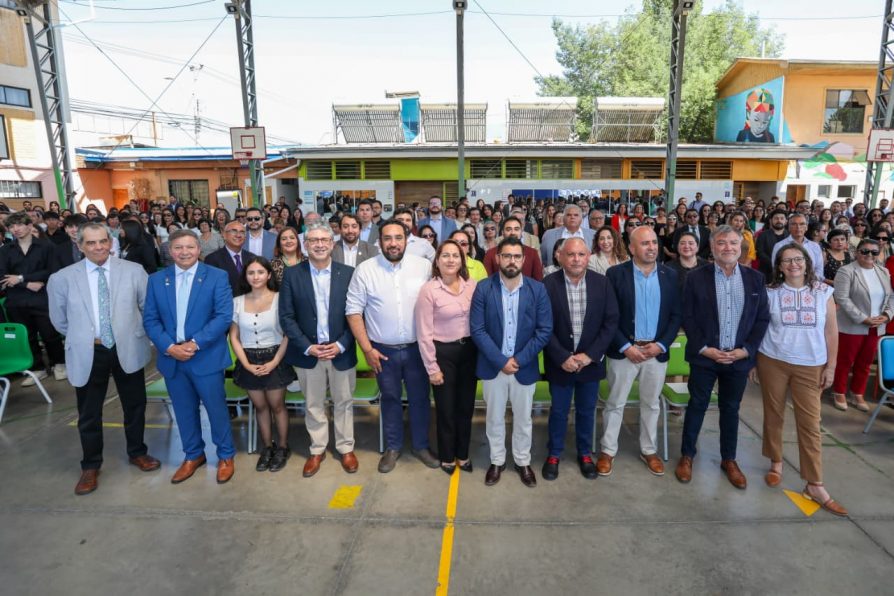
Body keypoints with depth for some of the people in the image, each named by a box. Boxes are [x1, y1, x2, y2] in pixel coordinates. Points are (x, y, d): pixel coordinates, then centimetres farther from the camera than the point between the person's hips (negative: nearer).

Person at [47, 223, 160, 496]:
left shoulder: (133, 271, -5)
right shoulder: (62, 278, -5)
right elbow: (59, 319, 8)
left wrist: (137, 334, 1)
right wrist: (82, 339, 6)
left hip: (128, 350, 1)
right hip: (87, 353, 0)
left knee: (135, 406, 15)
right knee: (89, 414, 12)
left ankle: (137, 452, 38)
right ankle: (90, 466, 32)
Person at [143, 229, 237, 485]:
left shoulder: (217, 277, -6)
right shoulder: (156, 280, 5)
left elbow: (224, 316, -12)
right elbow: (150, 319, 3)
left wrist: (195, 343, -18)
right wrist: (169, 347, -12)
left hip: (207, 356, -3)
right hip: (171, 357, 4)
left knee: (216, 408, 6)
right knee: (184, 410, 16)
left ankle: (226, 456, 25)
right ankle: (193, 455, 35)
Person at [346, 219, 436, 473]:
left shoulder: (424, 266, -6)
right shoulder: (365, 269, -7)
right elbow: (354, 310, -5)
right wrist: (367, 349, -8)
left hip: (417, 347, 0)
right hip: (383, 350, 0)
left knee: (420, 397, 13)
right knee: (390, 398, 16)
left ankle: (421, 445, 34)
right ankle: (393, 447, 35)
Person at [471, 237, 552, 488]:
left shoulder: (537, 289, -6)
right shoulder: (483, 288, -8)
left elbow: (545, 330, -8)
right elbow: (477, 330, -11)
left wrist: (519, 359, -14)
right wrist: (501, 361, -16)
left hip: (525, 366, 0)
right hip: (493, 366, 0)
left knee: (523, 418, 16)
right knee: (494, 418, 15)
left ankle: (523, 461, 37)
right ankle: (497, 461, 35)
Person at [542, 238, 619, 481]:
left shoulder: (602, 283, -5)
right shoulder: (548, 284, -12)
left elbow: (611, 322, -5)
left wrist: (589, 355, -13)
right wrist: (562, 358, -17)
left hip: (590, 360, 2)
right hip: (560, 362, -2)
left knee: (586, 411, 17)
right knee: (559, 411, 13)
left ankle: (585, 453, 37)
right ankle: (554, 453, 33)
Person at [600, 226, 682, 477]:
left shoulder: (670, 276, 2)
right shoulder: (615, 274, -8)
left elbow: (676, 315, 4)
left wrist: (662, 344, -9)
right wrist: (626, 347, -15)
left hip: (657, 351, 3)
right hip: (624, 350, -3)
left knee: (651, 404, 16)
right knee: (615, 403, 8)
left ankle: (649, 450, 33)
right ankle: (608, 451, 22)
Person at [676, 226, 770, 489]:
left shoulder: (755, 278, 2)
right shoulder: (696, 277, -5)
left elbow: (763, 318, 2)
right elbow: (687, 317, -5)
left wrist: (746, 350, -8)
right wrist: (704, 348, -13)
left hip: (740, 357, 2)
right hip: (704, 356, -2)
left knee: (730, 409, 15)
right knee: (697, 406, 8)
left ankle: (729, 460, 31)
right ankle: (687, 455, 24)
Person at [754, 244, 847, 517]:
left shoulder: (823, 293, 3)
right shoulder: (770, 293, 0)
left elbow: (831, 331, 5)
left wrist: (831, 366, 2)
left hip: (810, 366, 0)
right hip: (773, 362, 0)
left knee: (810, 423, 0)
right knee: (773, 415, 10)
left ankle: (815, 485, 7)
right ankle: (776, 463, 30)